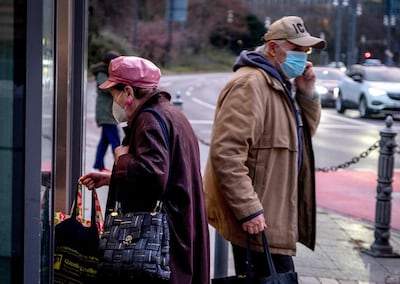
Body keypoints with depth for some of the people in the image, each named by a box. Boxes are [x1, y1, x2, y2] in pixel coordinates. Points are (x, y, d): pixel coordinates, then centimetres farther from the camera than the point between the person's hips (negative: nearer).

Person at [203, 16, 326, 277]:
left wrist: (307, 94, 6)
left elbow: (305, 133, 24)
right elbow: (225, 153, -25)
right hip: (257, 219, -10)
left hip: (275, 215, 10)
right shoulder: (250, 84, -17)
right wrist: (248, 210, -25)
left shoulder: (280, 84, 16)